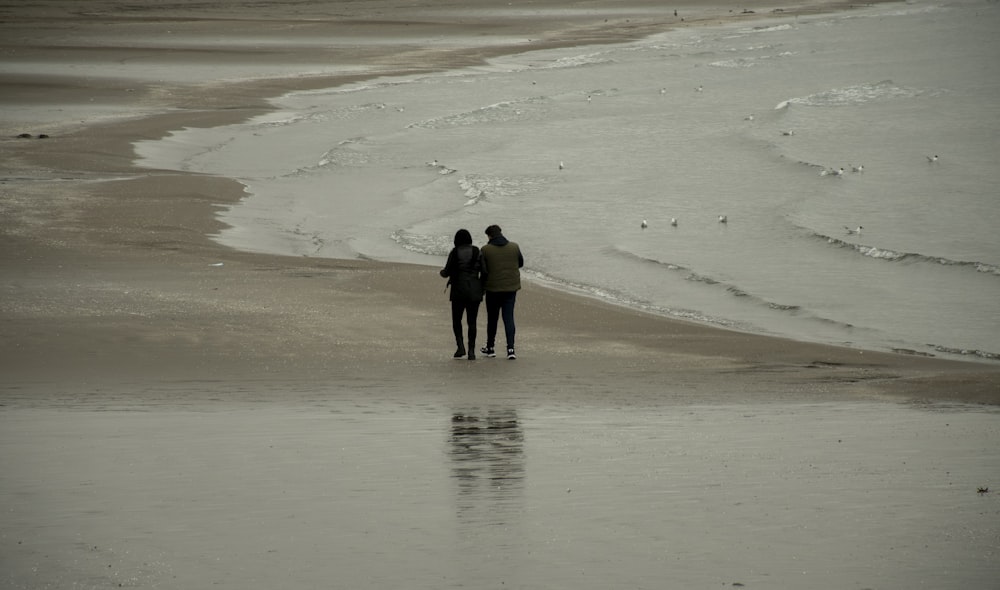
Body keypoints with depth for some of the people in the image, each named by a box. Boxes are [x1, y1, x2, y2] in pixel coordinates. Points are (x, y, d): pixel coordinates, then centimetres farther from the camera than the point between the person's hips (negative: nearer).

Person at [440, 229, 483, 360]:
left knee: (456, 320, 13)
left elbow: (447, 272, -3)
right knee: (472, 322, 8)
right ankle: (471, 351, 0)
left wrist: (442, 272, 19)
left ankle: (461, 346, -4)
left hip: (458, 290, -2)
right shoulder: (477, 252, 0)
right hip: (474, 291, 2)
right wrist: (481, 286, 14)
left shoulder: (454, 253, -5)